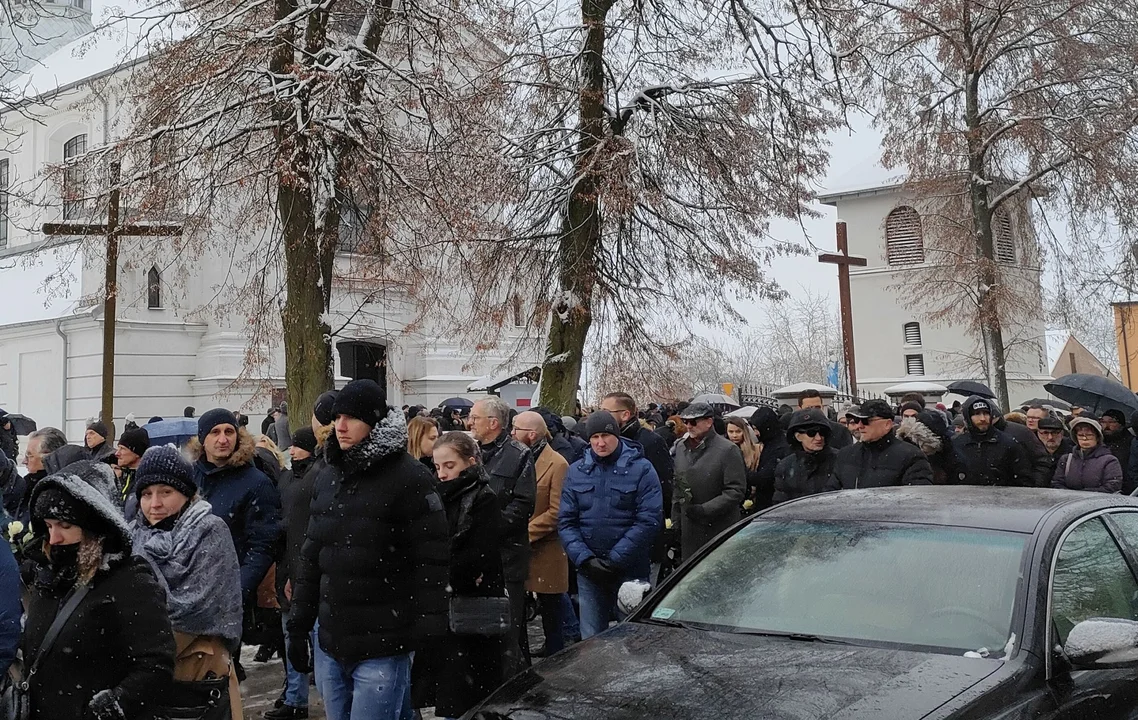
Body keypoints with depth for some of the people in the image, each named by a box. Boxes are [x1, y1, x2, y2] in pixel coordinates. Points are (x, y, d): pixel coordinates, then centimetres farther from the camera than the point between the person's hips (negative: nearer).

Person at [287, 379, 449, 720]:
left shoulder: (408, 478, -10)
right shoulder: (326, 477, 11)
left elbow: (431, 564, -13)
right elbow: (311, 556, 16)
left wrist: (431, 644, -16)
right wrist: (298, 626, 15)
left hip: (382, 649, -6)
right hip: (329, 644, 7)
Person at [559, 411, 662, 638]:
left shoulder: (641, 469, -3)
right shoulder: (576, 471, 7)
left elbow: (648, 521, -10)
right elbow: (566, 522, 4)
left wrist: (615, 560, -14)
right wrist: (585, 558, -10)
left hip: (631, 570, -3)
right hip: (588, 570, 3)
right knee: (591, 639, 8)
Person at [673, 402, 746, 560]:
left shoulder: (728, 450, -9)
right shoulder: (681, 447, 11)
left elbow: (736, 490, -13)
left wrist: (705, 509, -18)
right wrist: (675, 522, 13)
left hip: (720, 530, -5)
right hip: (689, 530, 5)